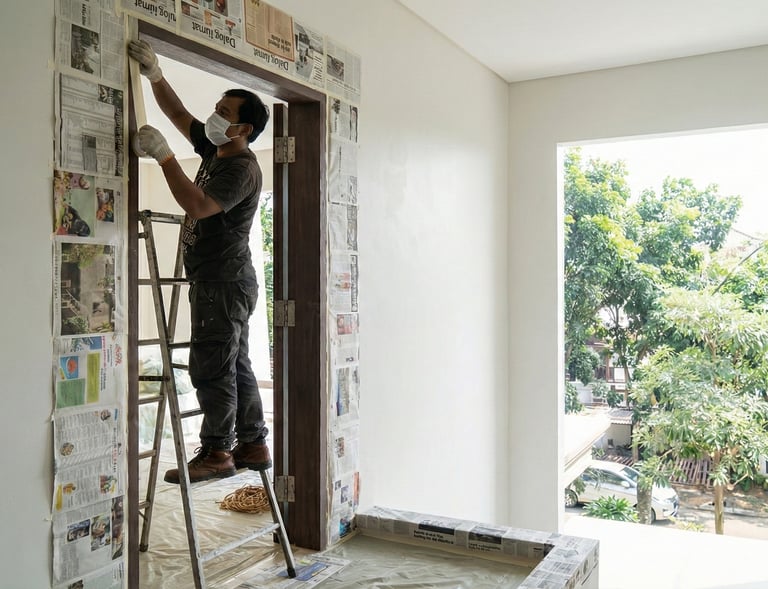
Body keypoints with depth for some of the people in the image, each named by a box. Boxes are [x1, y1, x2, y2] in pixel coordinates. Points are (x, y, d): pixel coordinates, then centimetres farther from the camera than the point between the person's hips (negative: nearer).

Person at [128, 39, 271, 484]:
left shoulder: (242, 168, -14)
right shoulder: (215, 150, 15)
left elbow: (197, 205, -26)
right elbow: (178, 114, 22)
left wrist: (164, 156, -22)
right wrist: (155, 76, 10)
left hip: (224, 281, -10)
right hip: (219, 280, 10)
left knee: (211, 367, -6)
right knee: (235, 365, 11)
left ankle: (216, 454, 2)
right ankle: (253, 446, 19)